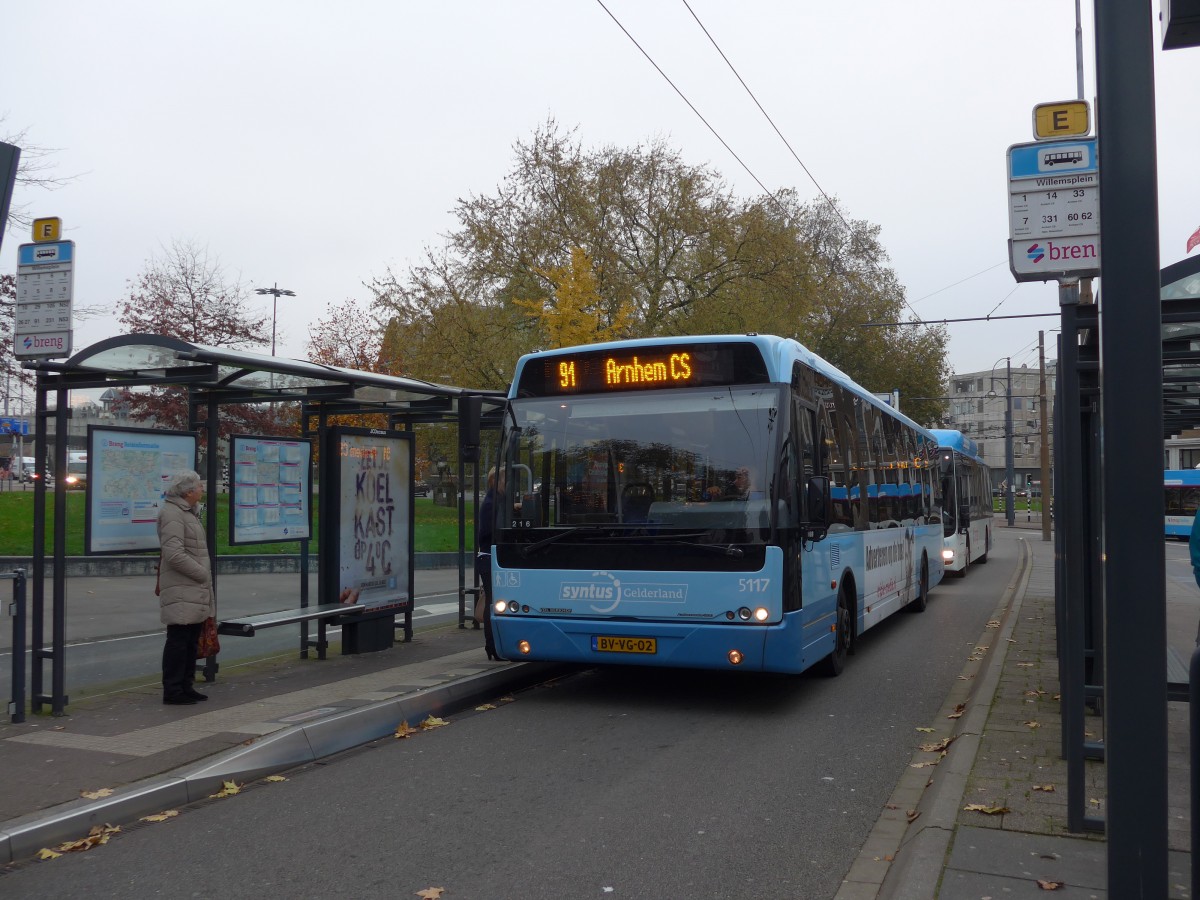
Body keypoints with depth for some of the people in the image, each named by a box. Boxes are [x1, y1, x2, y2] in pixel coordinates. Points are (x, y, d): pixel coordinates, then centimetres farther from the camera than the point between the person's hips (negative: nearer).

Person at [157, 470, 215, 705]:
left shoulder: (190, 513, 19)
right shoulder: (172, 514, -14)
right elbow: (174, 554, -22)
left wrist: (205, 576, 15)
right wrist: (203, 574, -15)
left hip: (194, 591, 10)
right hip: (180, 591, -10)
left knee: (191, 640, 14)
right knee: (178, 639, -4)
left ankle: (185, 686, 22)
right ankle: (172, 691, 3)